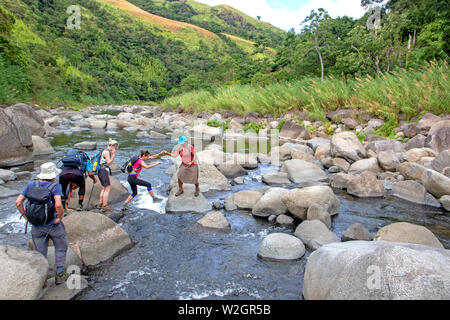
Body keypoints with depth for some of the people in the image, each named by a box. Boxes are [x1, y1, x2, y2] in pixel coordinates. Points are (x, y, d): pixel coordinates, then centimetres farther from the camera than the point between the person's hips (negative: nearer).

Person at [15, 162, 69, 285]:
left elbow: (18, 202, -5)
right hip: (53, 225, -4)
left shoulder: (31, 185, -2)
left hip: (37, 228, 4)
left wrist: (26, 217, 3)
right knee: (61, 248, 19)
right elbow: (58, 205, -31)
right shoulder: (55, 186, -17)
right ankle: (59, 275, 23)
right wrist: (60, 217, -15)